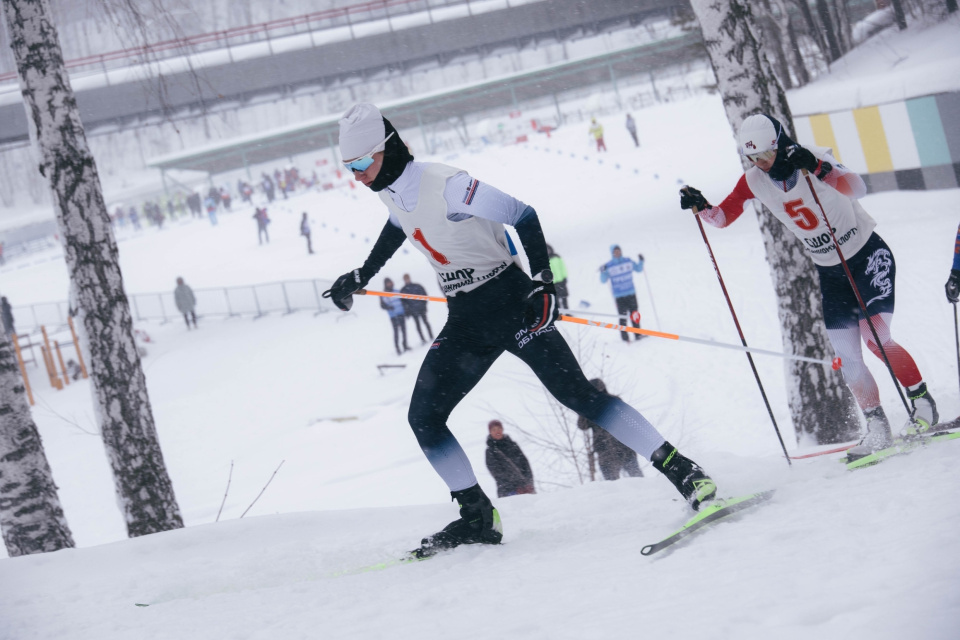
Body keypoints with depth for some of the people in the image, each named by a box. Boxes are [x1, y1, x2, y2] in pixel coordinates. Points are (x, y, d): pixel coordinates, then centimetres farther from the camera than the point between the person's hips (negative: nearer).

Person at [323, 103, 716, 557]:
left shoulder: (444, 185, -22)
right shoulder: (390, 191, 3)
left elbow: (523, 217, -19)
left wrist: (543, 281, -25)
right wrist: (361, 276, 34)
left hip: (510, 305, -8)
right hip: (465, 323, 8)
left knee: (578, 395, -14)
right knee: (423, 418, -1)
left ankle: (683, 472, -8)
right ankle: (478, 518, 8)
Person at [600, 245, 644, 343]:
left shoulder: (628, 261, 5)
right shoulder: (609, 266, -4)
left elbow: (638, 269, 18)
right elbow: (603, 280, -3)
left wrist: (641, 261, 1)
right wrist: (602, 272, -20)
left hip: (631, 293, 3)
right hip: (619, 296, -3)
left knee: (635, 315, 8)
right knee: (623, 317, -6)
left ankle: (638, 334, 18)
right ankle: (625, 338, 0)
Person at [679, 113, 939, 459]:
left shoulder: (814, 159, -24)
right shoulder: (754, 181, -8)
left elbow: (857, 189, -41)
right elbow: (723, 216, 2)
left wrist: (818, 168, -56)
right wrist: (700, 206, -19)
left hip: (869, 255, -6)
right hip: (830, 271, 6)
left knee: (876, 339, -18)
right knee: (847, 357, 0)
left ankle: (923, 403, -1)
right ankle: (878, 428, 9)